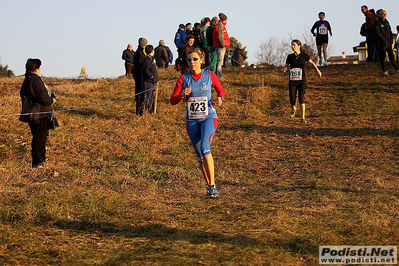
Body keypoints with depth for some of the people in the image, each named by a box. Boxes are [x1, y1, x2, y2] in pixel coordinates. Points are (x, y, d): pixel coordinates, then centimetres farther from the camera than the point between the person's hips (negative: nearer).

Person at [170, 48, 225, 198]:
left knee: (205, 148, -23)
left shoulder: (210, 75, -2)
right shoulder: (184, 78, 1)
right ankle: (209, 186, 22)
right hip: (192, 120, 3)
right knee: (200, 154, 7)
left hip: (208, 117, -3)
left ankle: (212, 185, -19)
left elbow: (220, 89, 14)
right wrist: (182, 95, -19)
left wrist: (220, 98, -8)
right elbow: (173, 100, 1)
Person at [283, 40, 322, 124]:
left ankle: (303, 118, -4)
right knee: (292, 100, -4)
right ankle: (294, 109, 32)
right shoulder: (290, 57, 4)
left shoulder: (304, 55, 1)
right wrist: (284, 69, -12)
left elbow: (312, 62, 18)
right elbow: (286, 67, 11)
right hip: (292, 81, 1)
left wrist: (318, 70, 16)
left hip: (302, 81, -1)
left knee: (301, 98, -14)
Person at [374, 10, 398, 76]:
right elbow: (377, 33, -15)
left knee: (391, 55, 9)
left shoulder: (386, 22, 13)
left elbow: (390, 31, 19)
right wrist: (384, 39, -17)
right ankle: (384, 71, 4)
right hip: (382, 43, -6)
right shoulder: (378, 23, -8)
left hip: (388, 43, 6)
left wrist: (391, 39, 8)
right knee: (383, 57, -2)